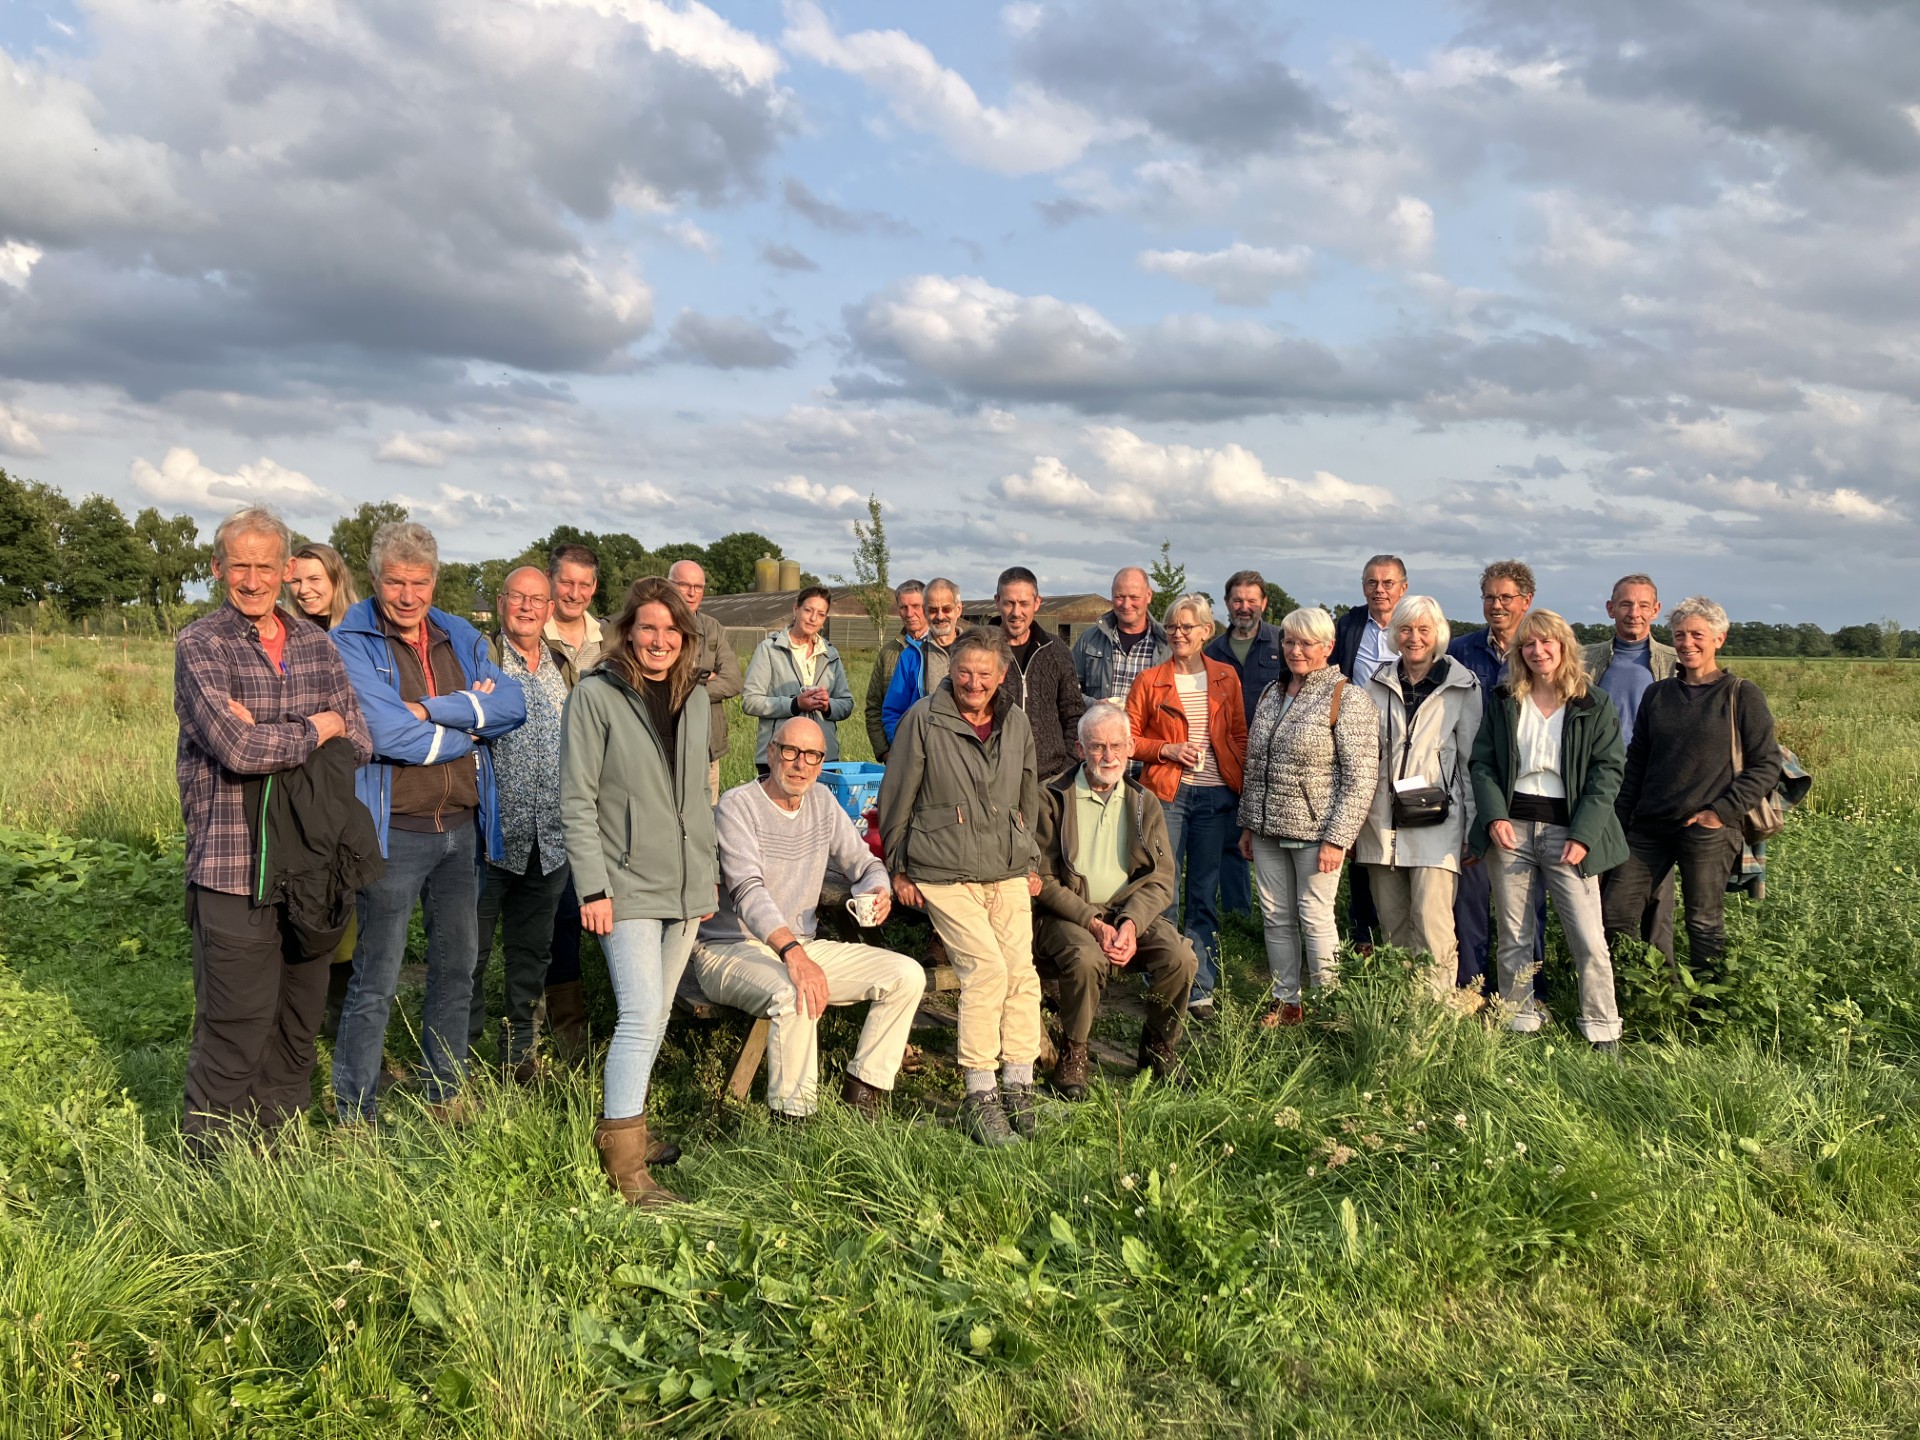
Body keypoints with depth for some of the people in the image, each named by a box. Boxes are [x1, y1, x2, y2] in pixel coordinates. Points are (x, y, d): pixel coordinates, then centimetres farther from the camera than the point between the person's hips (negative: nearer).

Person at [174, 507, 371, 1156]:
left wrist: (266, 732, -9)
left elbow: (359, 742, 3)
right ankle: (209, 1165, 15)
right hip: (234, 869, -5)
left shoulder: (315, 646, 11)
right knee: (234, 1032, -1)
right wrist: (312, 729, -4)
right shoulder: (200, 645, -5)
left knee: (299, 1021, 13)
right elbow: (236, 748, -19)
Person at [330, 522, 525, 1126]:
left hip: (463, 827, 6)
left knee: (457, 968, 15)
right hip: (395, 832, -6)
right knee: (376, 981, 0)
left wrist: (431, 709, -17)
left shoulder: (461, 638, 10)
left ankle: (446, 1093, 30)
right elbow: (387, 733, -20)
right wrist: (469, 724, -7)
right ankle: (355, 1115, 13)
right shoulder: (351, 643, -8)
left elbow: (512, 703, -5)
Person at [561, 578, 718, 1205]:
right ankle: (624, 1164, -6)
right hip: (628, 886, -6)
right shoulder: (596, 695, -7)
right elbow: (577, 802, -9)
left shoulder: (695, 700, 11)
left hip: (686, 889, 6)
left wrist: (708, 876, 16)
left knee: (655, 1015, 13)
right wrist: (592, 888, -14)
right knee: (642, 1014, -13)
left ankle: (621, 1121, 29)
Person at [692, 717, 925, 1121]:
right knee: (796, 995, -39)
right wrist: (793, 954, -43)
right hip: (729, 951, -7)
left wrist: (879, 891, -12)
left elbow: (864, 864, 14)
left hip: (800, 947, 7)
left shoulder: (822, 800, 8)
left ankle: (863, 1087, 0)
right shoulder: (738, 806, -14)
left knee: (908, 975, -7)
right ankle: (792, 1116, -24)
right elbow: (748, 890, -28)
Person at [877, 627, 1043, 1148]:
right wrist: (899, 869, 4)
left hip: (1008, 873, 5)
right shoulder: (924, 719, -4)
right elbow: (896, 798, 2)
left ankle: (1017, 1087, 6)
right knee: (986, 968, -18)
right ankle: (980, 1098, -10)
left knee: (1022, 972, -6)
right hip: (945, 875, -5)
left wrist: (1030, 861, 21)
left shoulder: (1017, 724, 10)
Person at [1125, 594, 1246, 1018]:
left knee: (1204, 895, 7)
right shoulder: (1150, 681, 3)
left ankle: (1201, 990, 14)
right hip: (1167, 793, -2)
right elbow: (1128, 738, 4)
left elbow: (1240, 736, 12)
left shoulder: (1225, 678, 9)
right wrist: (1167, 750, -11)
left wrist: (1244, 787, 1)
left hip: (1215, 796, 2)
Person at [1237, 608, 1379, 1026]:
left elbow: (1361, 779, -12)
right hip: (1268, 830, 6)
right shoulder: (1271, 695, 12)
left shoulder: (1347, 698, -8)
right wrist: (1248, 824, 15)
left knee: (1314, 917, -2)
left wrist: (1336, 839, -16)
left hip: (1315, 832, -6)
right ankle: (1285, 1001, 20)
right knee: (1276, 917, 10)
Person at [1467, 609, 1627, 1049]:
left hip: (1567, 831, -2)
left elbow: (1608, 771, -2)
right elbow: (1483, 764, 7)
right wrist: (1495, 816, -9)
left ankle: (1603, 1034, 4)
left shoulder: (1595, 705, 2)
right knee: (1513, 937, 7)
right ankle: (1518, 1025, 16)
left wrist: (1583, 835, -12)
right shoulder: (1505, 703, 10)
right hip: (1511, 828, 3)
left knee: (1588, 939, -6)